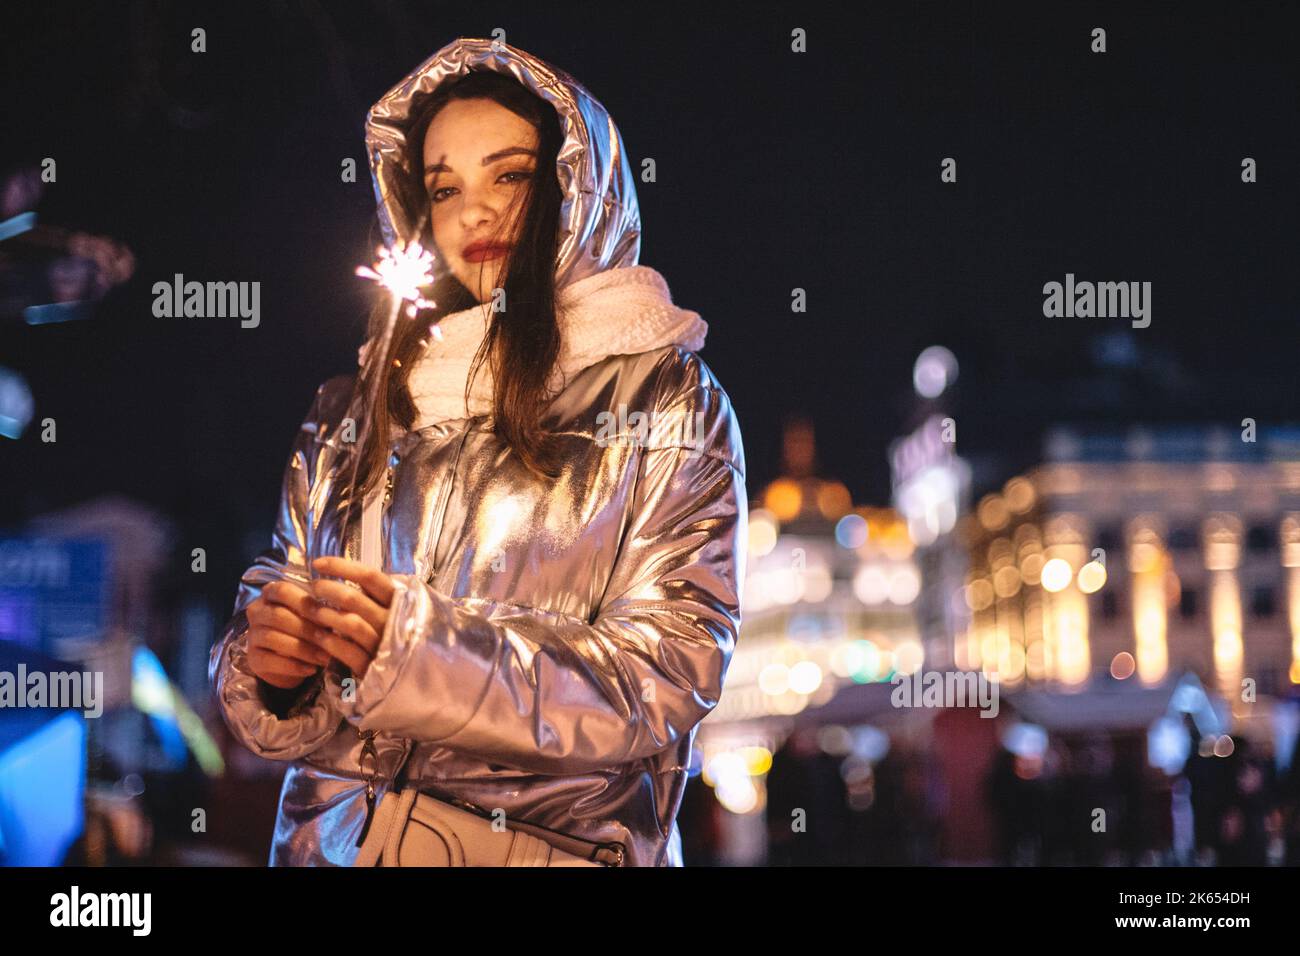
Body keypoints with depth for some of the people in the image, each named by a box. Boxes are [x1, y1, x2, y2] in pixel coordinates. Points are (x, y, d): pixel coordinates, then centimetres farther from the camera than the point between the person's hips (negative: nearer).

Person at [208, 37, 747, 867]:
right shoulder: (358, 410, 8)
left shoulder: (668, 401, -2)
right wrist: (269, 656, -16)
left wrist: (422, 642, -24)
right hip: (337, 837, 3)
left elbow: (669, 671, -13)